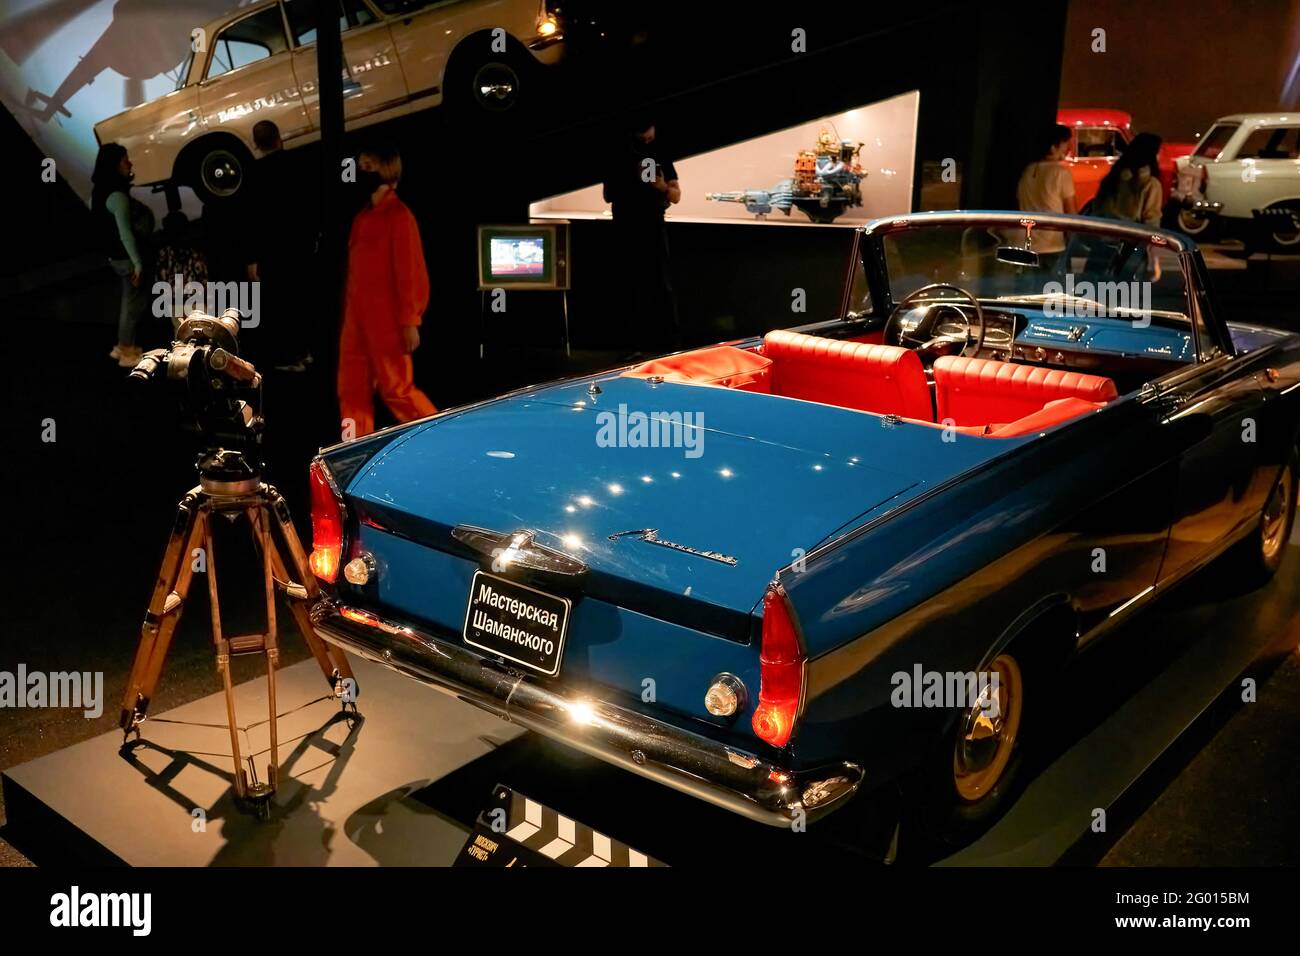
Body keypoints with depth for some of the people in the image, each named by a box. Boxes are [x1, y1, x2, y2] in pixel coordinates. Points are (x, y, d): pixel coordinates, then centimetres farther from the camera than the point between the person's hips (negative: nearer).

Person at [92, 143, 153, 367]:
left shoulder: (103, 190, 6)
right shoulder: (117, 196, -23)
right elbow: (125, 233, -24)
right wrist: (138, 263, -21)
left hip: (118, 255, 10)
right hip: (127, 257, -10)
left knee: (130, 302, 20)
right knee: (135, 303, 2)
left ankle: (123, 346, 30)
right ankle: (127, 352, 11)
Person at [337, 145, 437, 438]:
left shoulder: (399, 216, -9)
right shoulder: (363, 217, 16)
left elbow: (411, 271, -13)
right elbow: (354, 272, 17)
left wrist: (410, 321, -17)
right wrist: (348, 315, 14)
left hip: (388, 320, -8)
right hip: (357, 320, 8)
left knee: (396, 389, -5)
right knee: (352, 391, 7)